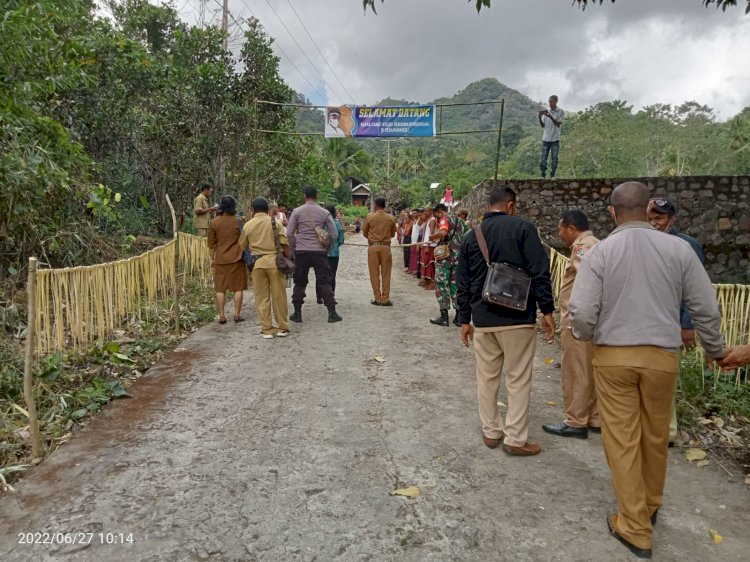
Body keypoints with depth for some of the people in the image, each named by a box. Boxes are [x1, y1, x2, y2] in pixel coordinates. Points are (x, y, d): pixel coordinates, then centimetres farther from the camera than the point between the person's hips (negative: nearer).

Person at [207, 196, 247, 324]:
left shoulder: (214, 222, 0)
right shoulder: (238, 221, -4)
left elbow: (211, 244, 4)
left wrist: (212, 258, 14)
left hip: (220, 259, 1)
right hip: (237, 258, -1)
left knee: (220, 288, 7)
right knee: (238, 287, 7)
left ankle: (221, 316, 8)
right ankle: (237, 315, 7)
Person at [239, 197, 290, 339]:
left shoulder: (248, 225, 6)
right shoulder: (275, 222, 1)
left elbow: (242, 246, 14)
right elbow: (284, 244, -3)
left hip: (258, 263, 1)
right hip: (274, 261, -1)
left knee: (262, 297, 8)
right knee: (279, 296, 7)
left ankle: (266, 329, 11)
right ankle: (282, 327, 14)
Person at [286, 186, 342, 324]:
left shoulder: (297, 212, 0)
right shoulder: (324, 213, 2)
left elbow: (289, 233, -1)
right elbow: (334, 234, 2)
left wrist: (293, 250, 10)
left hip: (301, 251, 0)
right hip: (319, 251, 0)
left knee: (299, 282, 10)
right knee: (325, 282, 4)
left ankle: (297, 313, 13)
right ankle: (332, 313, 3)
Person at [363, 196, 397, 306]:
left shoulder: (369, 217, -4)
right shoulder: (391, 218, -1)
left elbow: (364, 233, 6)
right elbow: (393, 234, 9)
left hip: (373, 247, -1)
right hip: (386, 247, 1)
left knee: (374, 273, 6)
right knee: (386, 274, 6)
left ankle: (377, 298, 8)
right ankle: (385, 299, 8)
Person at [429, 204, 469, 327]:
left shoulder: (444, 219, -5)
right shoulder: (460, 221, 18)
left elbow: (443, 232, -26)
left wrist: (433, 237, -10)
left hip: (445, 256, -7)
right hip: (459, 257, 7)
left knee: (442, 285, 1)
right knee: (456, 285, 10)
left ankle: (444, 317, 1)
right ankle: (459, 317, 10)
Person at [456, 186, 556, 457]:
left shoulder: (471, 236, 9)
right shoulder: (523, 228, -5)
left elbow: (463, 283, 10)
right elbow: (539, 272, -11)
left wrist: (465, 319, 16)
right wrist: (547, 310, -4)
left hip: (483, 319, 4)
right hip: (517, 317, -4)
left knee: (487, 378, 13)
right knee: (518, 379, 5)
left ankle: (491, 431, 23)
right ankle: (515, 438, 10)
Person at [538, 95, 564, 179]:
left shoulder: (560, 112, 1)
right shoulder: (546, 112, 9)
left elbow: (558, 124, -9)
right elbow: (543, 125, 7)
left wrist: (550, 116, -21)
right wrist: (540, 117, -10)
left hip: (555, 139, -2)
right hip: (546, 139, 2)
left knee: (554, 159, -1)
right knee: (543, 158, -2)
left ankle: (552, 175, 3)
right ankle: (543, 175, 2)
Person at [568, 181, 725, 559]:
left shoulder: (600, 252, -9)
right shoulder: (678, 249, -4)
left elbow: (581, 312, -13)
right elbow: (706, 309, 1)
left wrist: (588, 336, 9)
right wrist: (715, 350, 17)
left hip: (613, 356, -2)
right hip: (662, 356, 3)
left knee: (621, 440, 7)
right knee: (655, 436, 20)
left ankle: (635, 528, 16)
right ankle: (650, 506, 41)